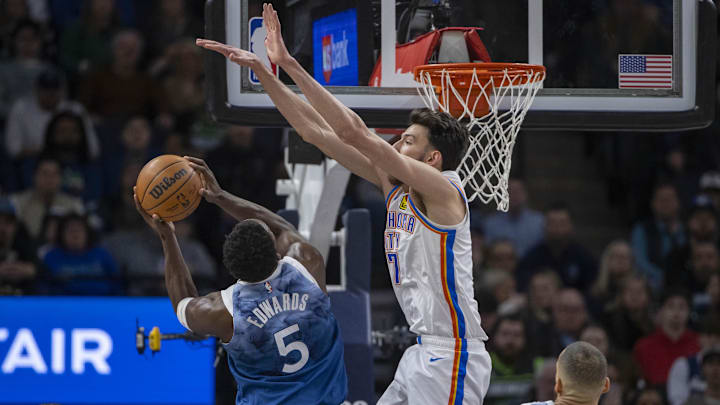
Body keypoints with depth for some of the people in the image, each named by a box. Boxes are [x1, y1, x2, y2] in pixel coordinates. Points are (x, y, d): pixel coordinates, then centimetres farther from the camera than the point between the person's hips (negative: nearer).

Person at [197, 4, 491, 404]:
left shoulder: (442, 190, -14)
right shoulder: (392, 184, 10)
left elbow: (353, 132, -23)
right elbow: (316, 131, 9)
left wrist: (291, 65, -23)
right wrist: (261, 70, 3)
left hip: (451, 356, -9)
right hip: (424, 351, 9)